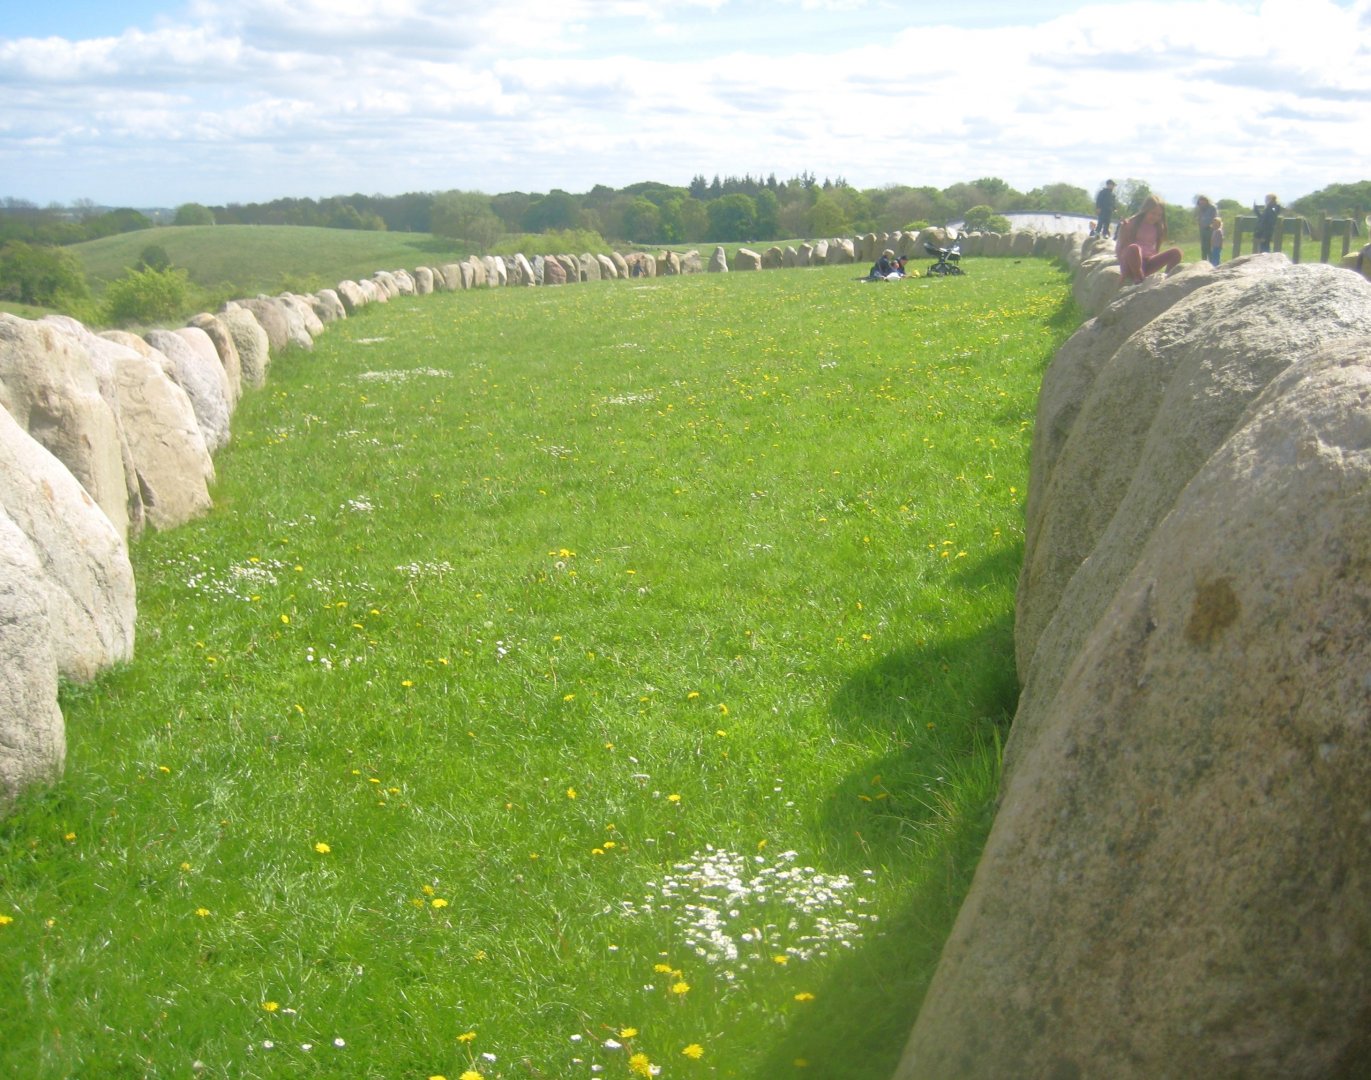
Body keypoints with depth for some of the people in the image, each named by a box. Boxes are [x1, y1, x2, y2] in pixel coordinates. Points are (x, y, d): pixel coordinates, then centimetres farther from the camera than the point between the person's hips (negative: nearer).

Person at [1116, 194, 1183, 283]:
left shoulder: (1157, 228, 12)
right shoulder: (1130, 224, -2)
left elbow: (1156, 251, 12)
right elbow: (1120, 248, -3)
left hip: (1148, 264, 5)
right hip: (1129, 265, -5)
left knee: (1176, 252, -15)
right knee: (1134, 248, -40)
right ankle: (1139, 280, -29)